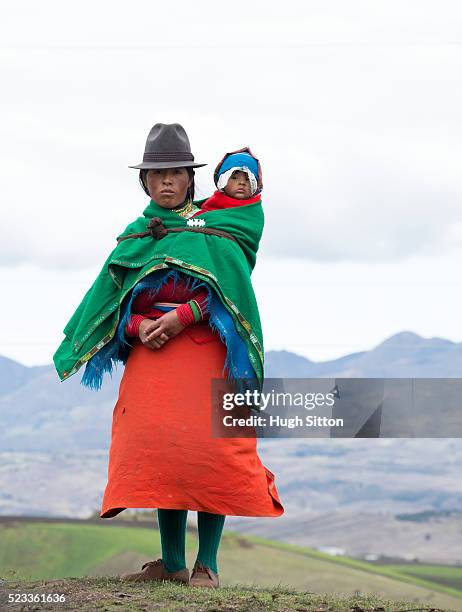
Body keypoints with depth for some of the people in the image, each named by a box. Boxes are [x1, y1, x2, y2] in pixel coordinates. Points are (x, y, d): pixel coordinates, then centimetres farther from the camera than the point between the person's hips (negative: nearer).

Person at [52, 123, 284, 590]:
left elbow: (227, 288, -7)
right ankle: (172, 563, 4)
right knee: (159, 447, -2)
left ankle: (206, 564, -7)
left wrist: (181, 317, -17)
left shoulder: (213, 226, 5)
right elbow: (112, 293, 10)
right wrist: (137, 326, -9)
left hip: (205, 350, -3)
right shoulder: (135, 236, 17)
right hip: (149, 352, 4)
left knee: (209, 448, -11)